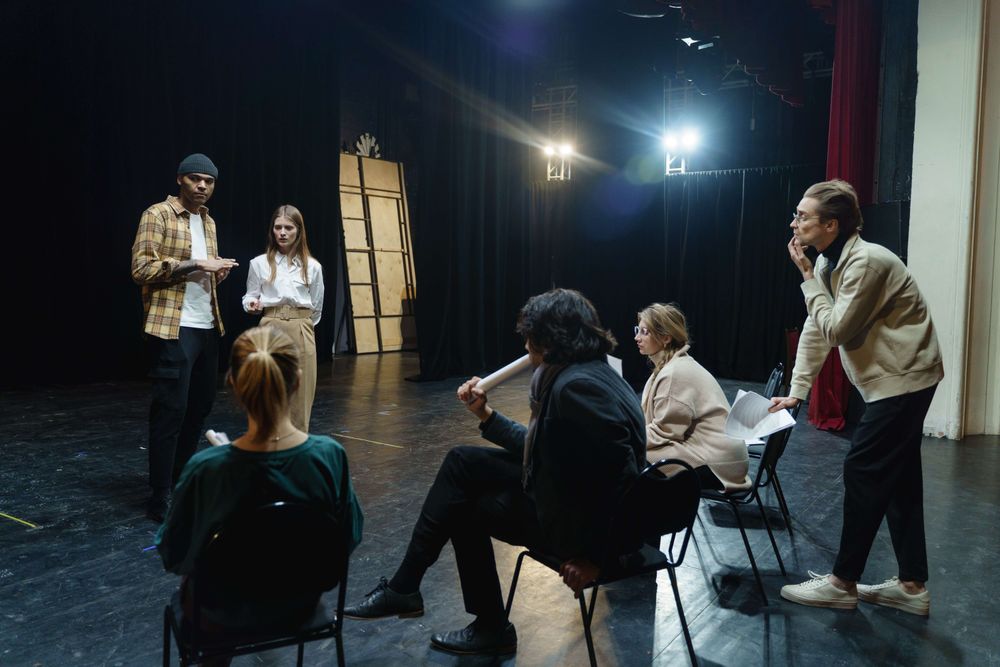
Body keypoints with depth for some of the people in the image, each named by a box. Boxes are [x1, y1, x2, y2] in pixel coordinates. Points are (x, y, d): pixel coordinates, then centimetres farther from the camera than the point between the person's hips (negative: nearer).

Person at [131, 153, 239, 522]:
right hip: (173, 329, -8)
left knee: (200, 405, 13)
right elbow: (141, 268, -14)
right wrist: (193, 264, -20)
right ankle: (161, 498, 3)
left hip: (207, 327, 8)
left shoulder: (208, 222, 18)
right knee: (171, 409, -6)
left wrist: (218, 271, 5)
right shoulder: (157, 215, -6)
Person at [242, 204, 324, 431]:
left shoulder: (312, 266, 5)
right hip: (271, 329, -1)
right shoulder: (259, 263, 4)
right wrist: (253, 305, -11)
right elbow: (249, 297, 9)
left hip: (301, 331, 1)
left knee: (301, 392, 2)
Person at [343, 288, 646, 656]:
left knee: (467, 508, 10)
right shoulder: (584, 372, 7)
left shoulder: (576, 386, -26)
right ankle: (403, 587, 13)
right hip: (569, 494, 10)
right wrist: (485, 414, 11)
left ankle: (492, 627, 29)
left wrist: (594, 554, -23)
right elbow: (538, 448, 12)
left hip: (578, 520, -10)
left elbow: (622, 471, -31)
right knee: (462, 461, 8)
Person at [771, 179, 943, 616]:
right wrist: (796, 392, 6)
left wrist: (807, 277, -16)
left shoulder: (866, 263, -23)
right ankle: (912, 585, 22)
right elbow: (815, 329, 8)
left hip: (904, 380, -9)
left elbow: (835, 331, -22)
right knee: (898, 479, 12)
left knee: (863, 474, -4)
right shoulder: (828, 263, 6)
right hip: (893, 381, 9)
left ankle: (843, 582, 8)